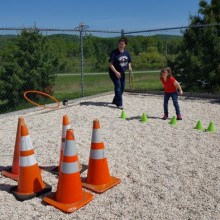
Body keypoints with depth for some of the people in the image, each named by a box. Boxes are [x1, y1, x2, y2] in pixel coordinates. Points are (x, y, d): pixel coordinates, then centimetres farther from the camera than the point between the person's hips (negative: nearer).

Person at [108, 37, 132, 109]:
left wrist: (129, 67, -5)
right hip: (114, 72, -7)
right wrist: (116, 72, -26)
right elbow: (110, 64, -18)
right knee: (118, 86, -16)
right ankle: (119, 104, -12)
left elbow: (129, 62, 17)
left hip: (122, 73, 7)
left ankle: (115, 101, 33)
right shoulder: (114, 52, -16)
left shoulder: (126, 52, 3)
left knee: (122, 88, 13)